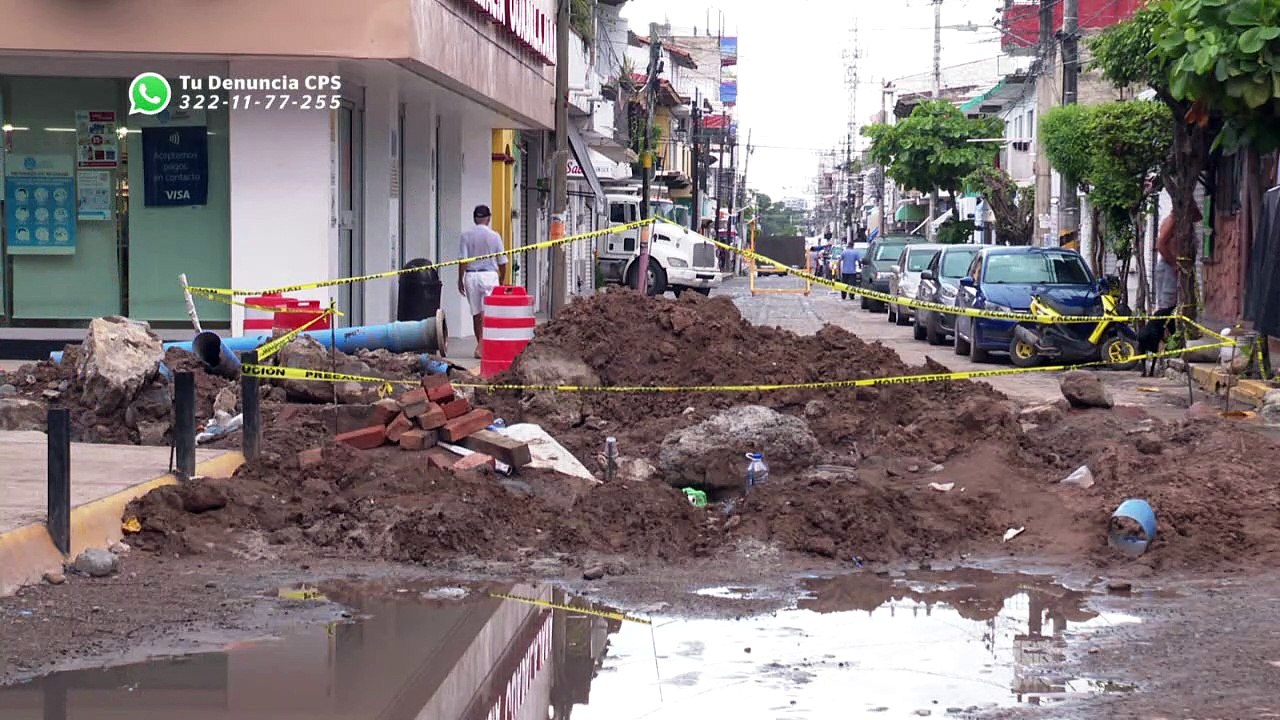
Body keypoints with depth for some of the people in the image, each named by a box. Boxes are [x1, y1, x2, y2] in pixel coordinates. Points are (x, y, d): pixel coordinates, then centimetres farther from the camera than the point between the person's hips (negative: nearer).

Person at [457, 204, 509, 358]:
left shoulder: (466, 235, -3)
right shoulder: (494, 236, -3)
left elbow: (462, 260, -6)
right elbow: (502, 261, 3)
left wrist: (460, 280, 0)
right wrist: (502, 279, 17)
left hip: (471, 276, 2)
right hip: (490, 275, -2)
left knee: (476, 313, 12)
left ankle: (481, 346, 18)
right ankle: (482, 344, -18)